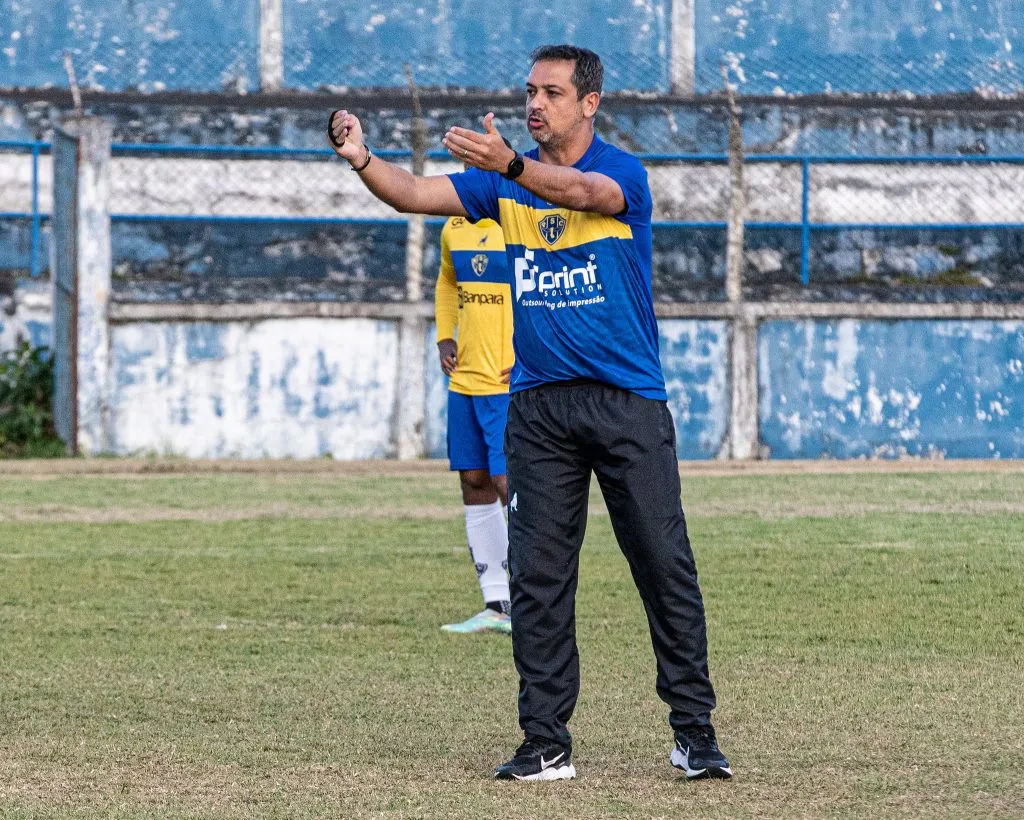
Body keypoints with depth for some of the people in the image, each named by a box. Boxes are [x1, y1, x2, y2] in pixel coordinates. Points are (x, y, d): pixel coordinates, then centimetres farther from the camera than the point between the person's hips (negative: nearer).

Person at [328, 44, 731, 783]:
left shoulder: (624, 174, -7)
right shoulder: (503, 184, 7)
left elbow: (582, 190, -29)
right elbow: (414, 194, -3)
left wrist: (509, 166, -47)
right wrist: (363, 160, -24)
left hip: (628, 403, -4)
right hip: (539, 407, 4)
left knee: (665, 568, -3)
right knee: (538, 580, 1)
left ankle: (695, 733, 5)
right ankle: (547, 745, 4)